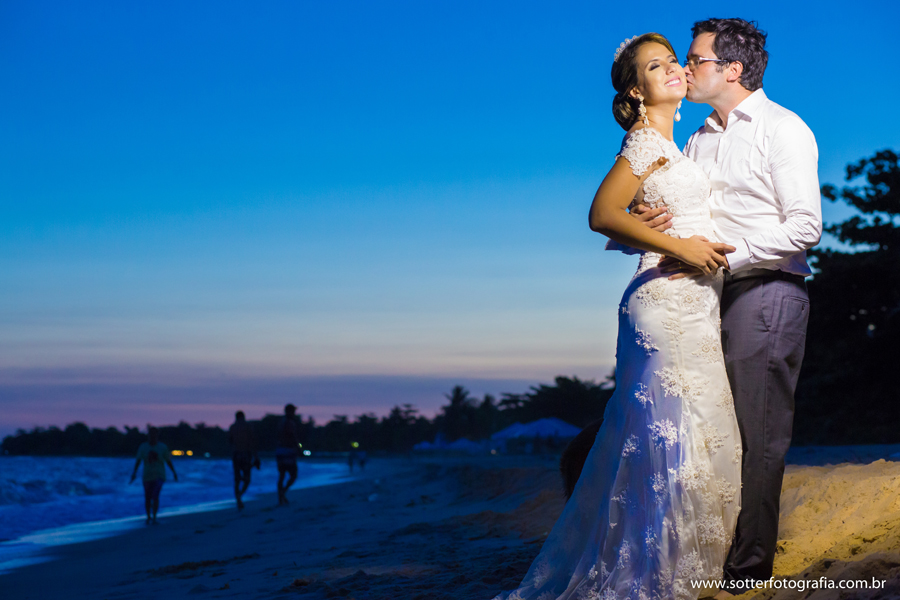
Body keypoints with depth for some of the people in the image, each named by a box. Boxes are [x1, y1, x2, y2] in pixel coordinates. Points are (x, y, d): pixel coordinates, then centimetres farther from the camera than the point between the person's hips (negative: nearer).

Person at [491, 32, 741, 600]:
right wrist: (680, 246, -18)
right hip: (667, 302, -9)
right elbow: (603, 215, -18)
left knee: (694, 437, 9)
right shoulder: (646, 142, -8)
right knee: (671, 436, -11)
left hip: (693, 307, 9)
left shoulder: (669, 147, 20)